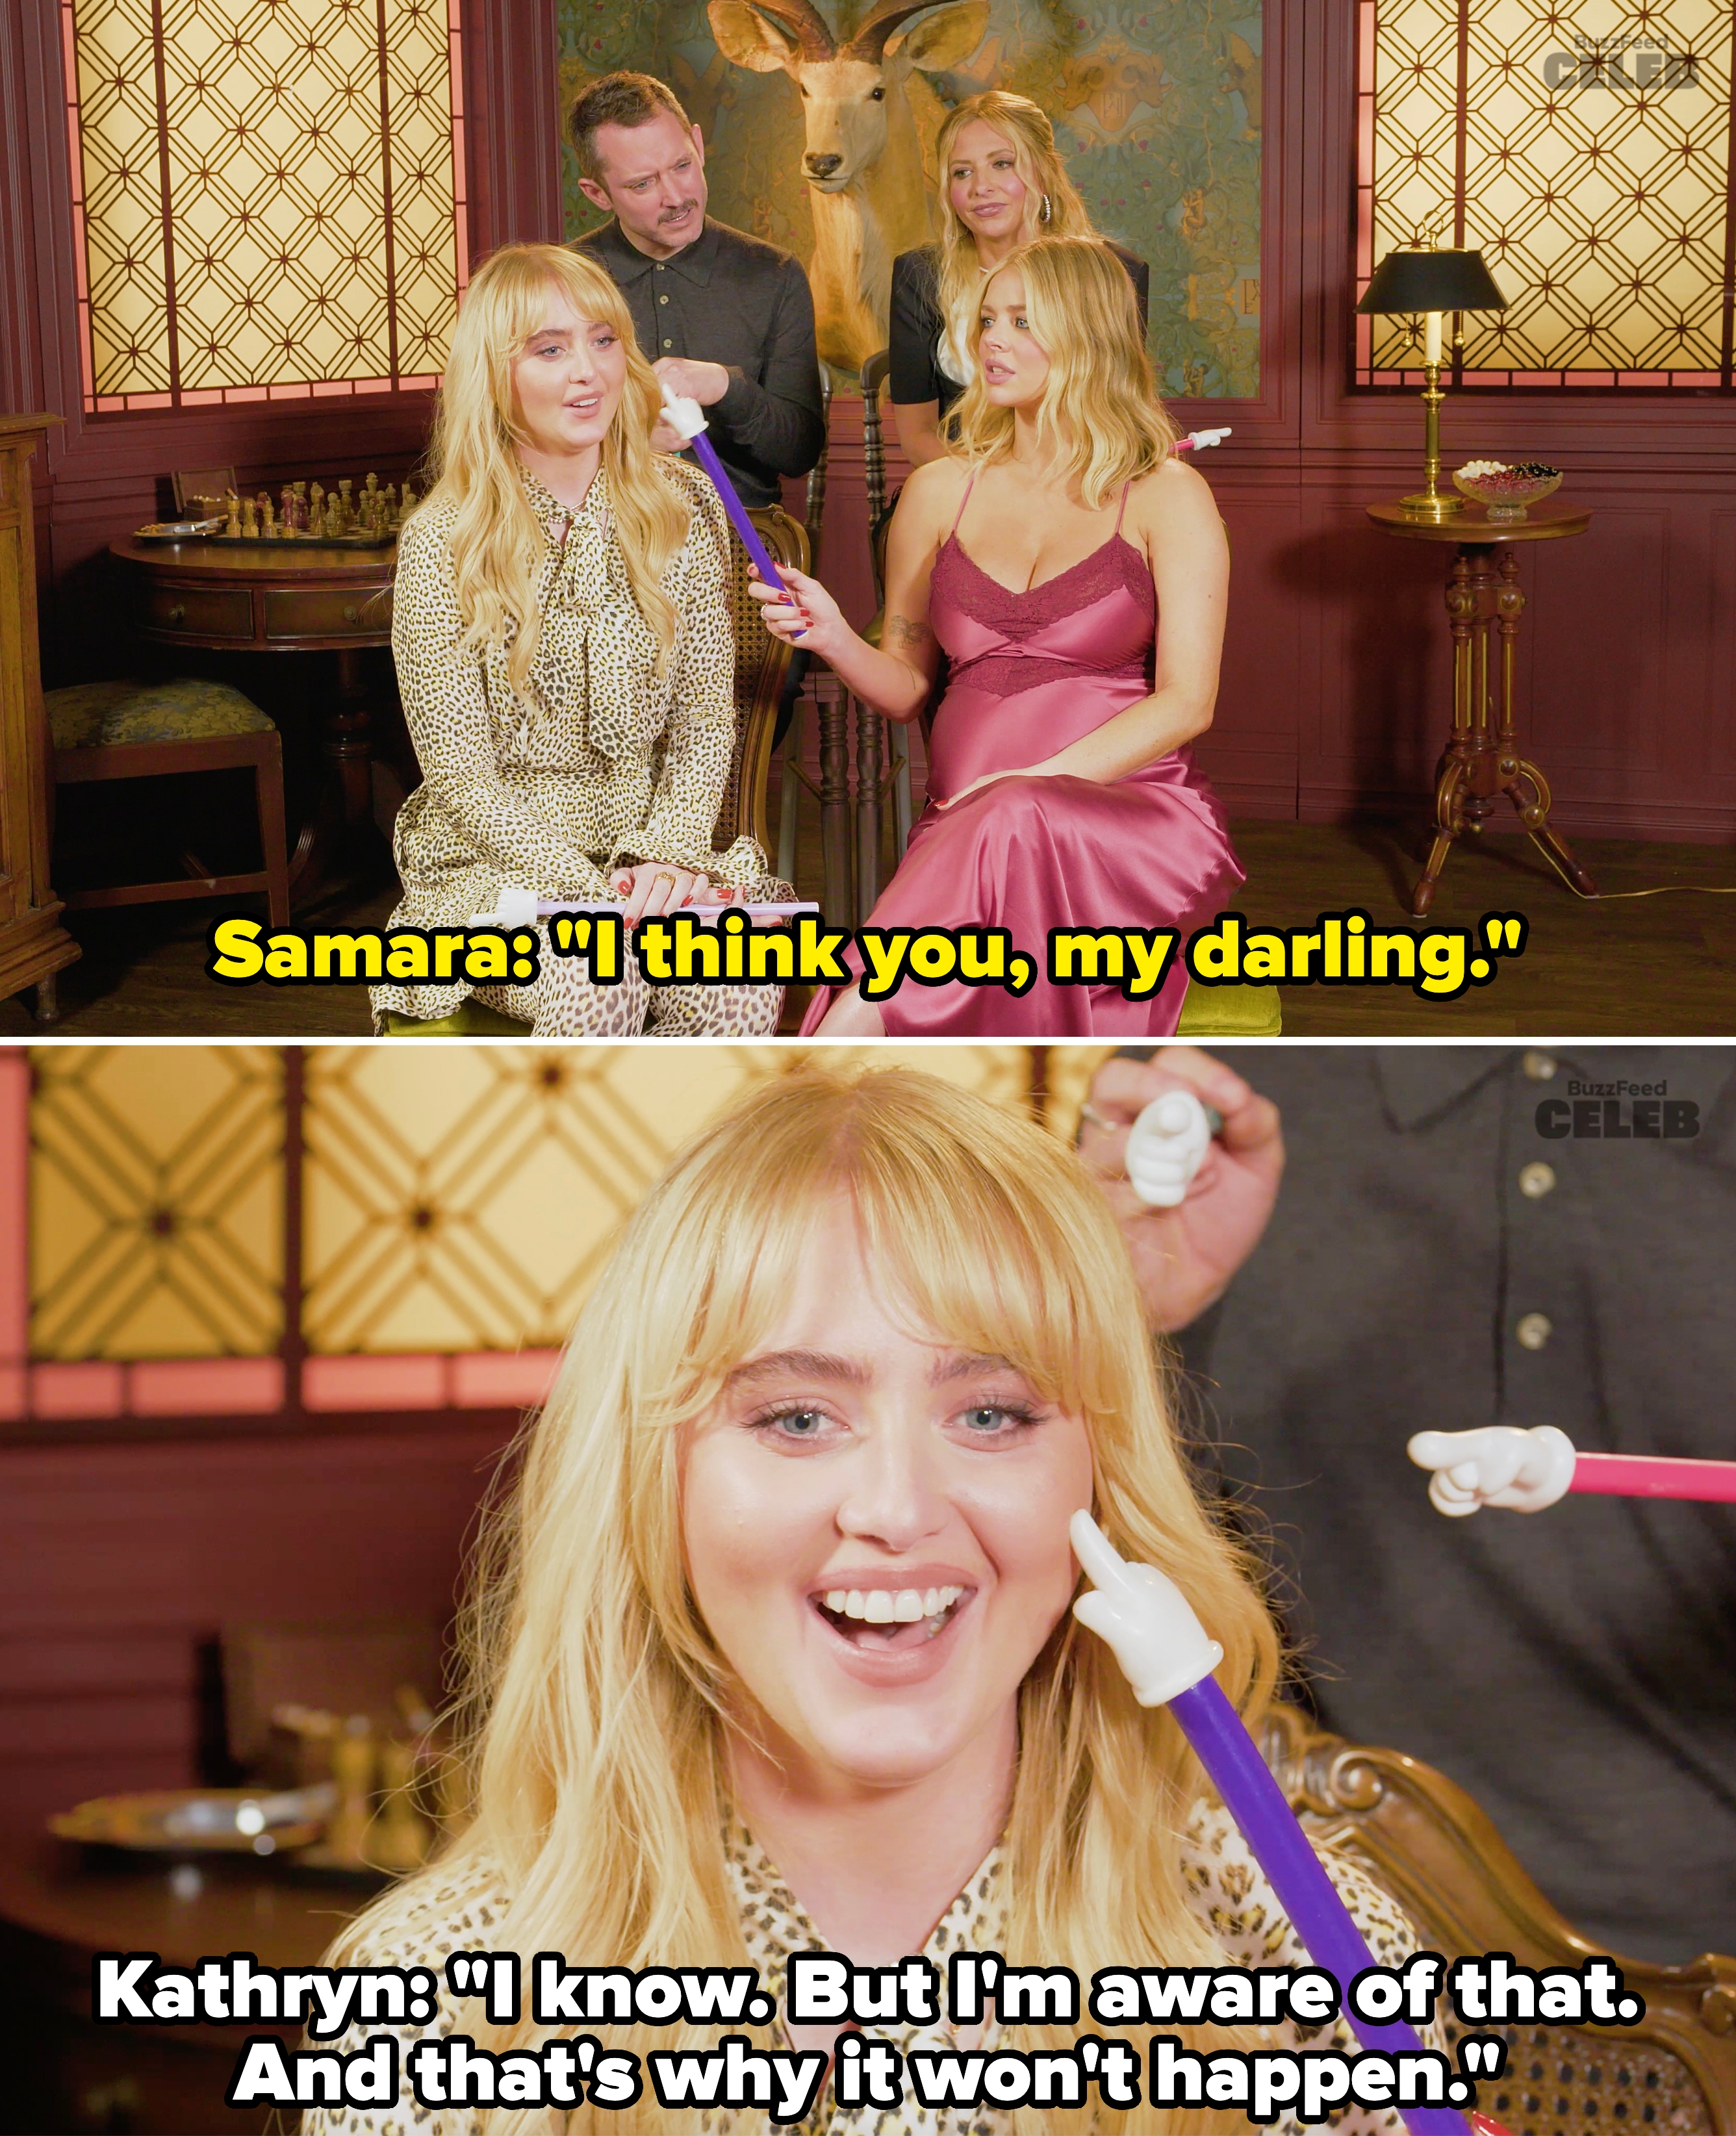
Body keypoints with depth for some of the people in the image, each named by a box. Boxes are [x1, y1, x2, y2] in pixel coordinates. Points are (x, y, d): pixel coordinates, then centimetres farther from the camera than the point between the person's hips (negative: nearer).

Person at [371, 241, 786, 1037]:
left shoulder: (683, 508, 3)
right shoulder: (442, 542, -8)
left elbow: (705, 718, 5)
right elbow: (461, 776, -8)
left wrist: (670, 853, -14)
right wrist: (590, 886, -20)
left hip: (647, 844, 3)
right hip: (494, 862, -3)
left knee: (741, 988, -30)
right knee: (598, 982, -35)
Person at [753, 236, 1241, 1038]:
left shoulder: (1166, 497, 7)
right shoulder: (939, 493, 18)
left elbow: (1186, 703, -2)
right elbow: (907, 686, 23)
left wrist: (1031, 784, -15)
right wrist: (834, 638, 0)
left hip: (1132, 813, -2)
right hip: (967, 827, 2)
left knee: (1016, 831, -40)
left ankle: (856, 1021, -41)